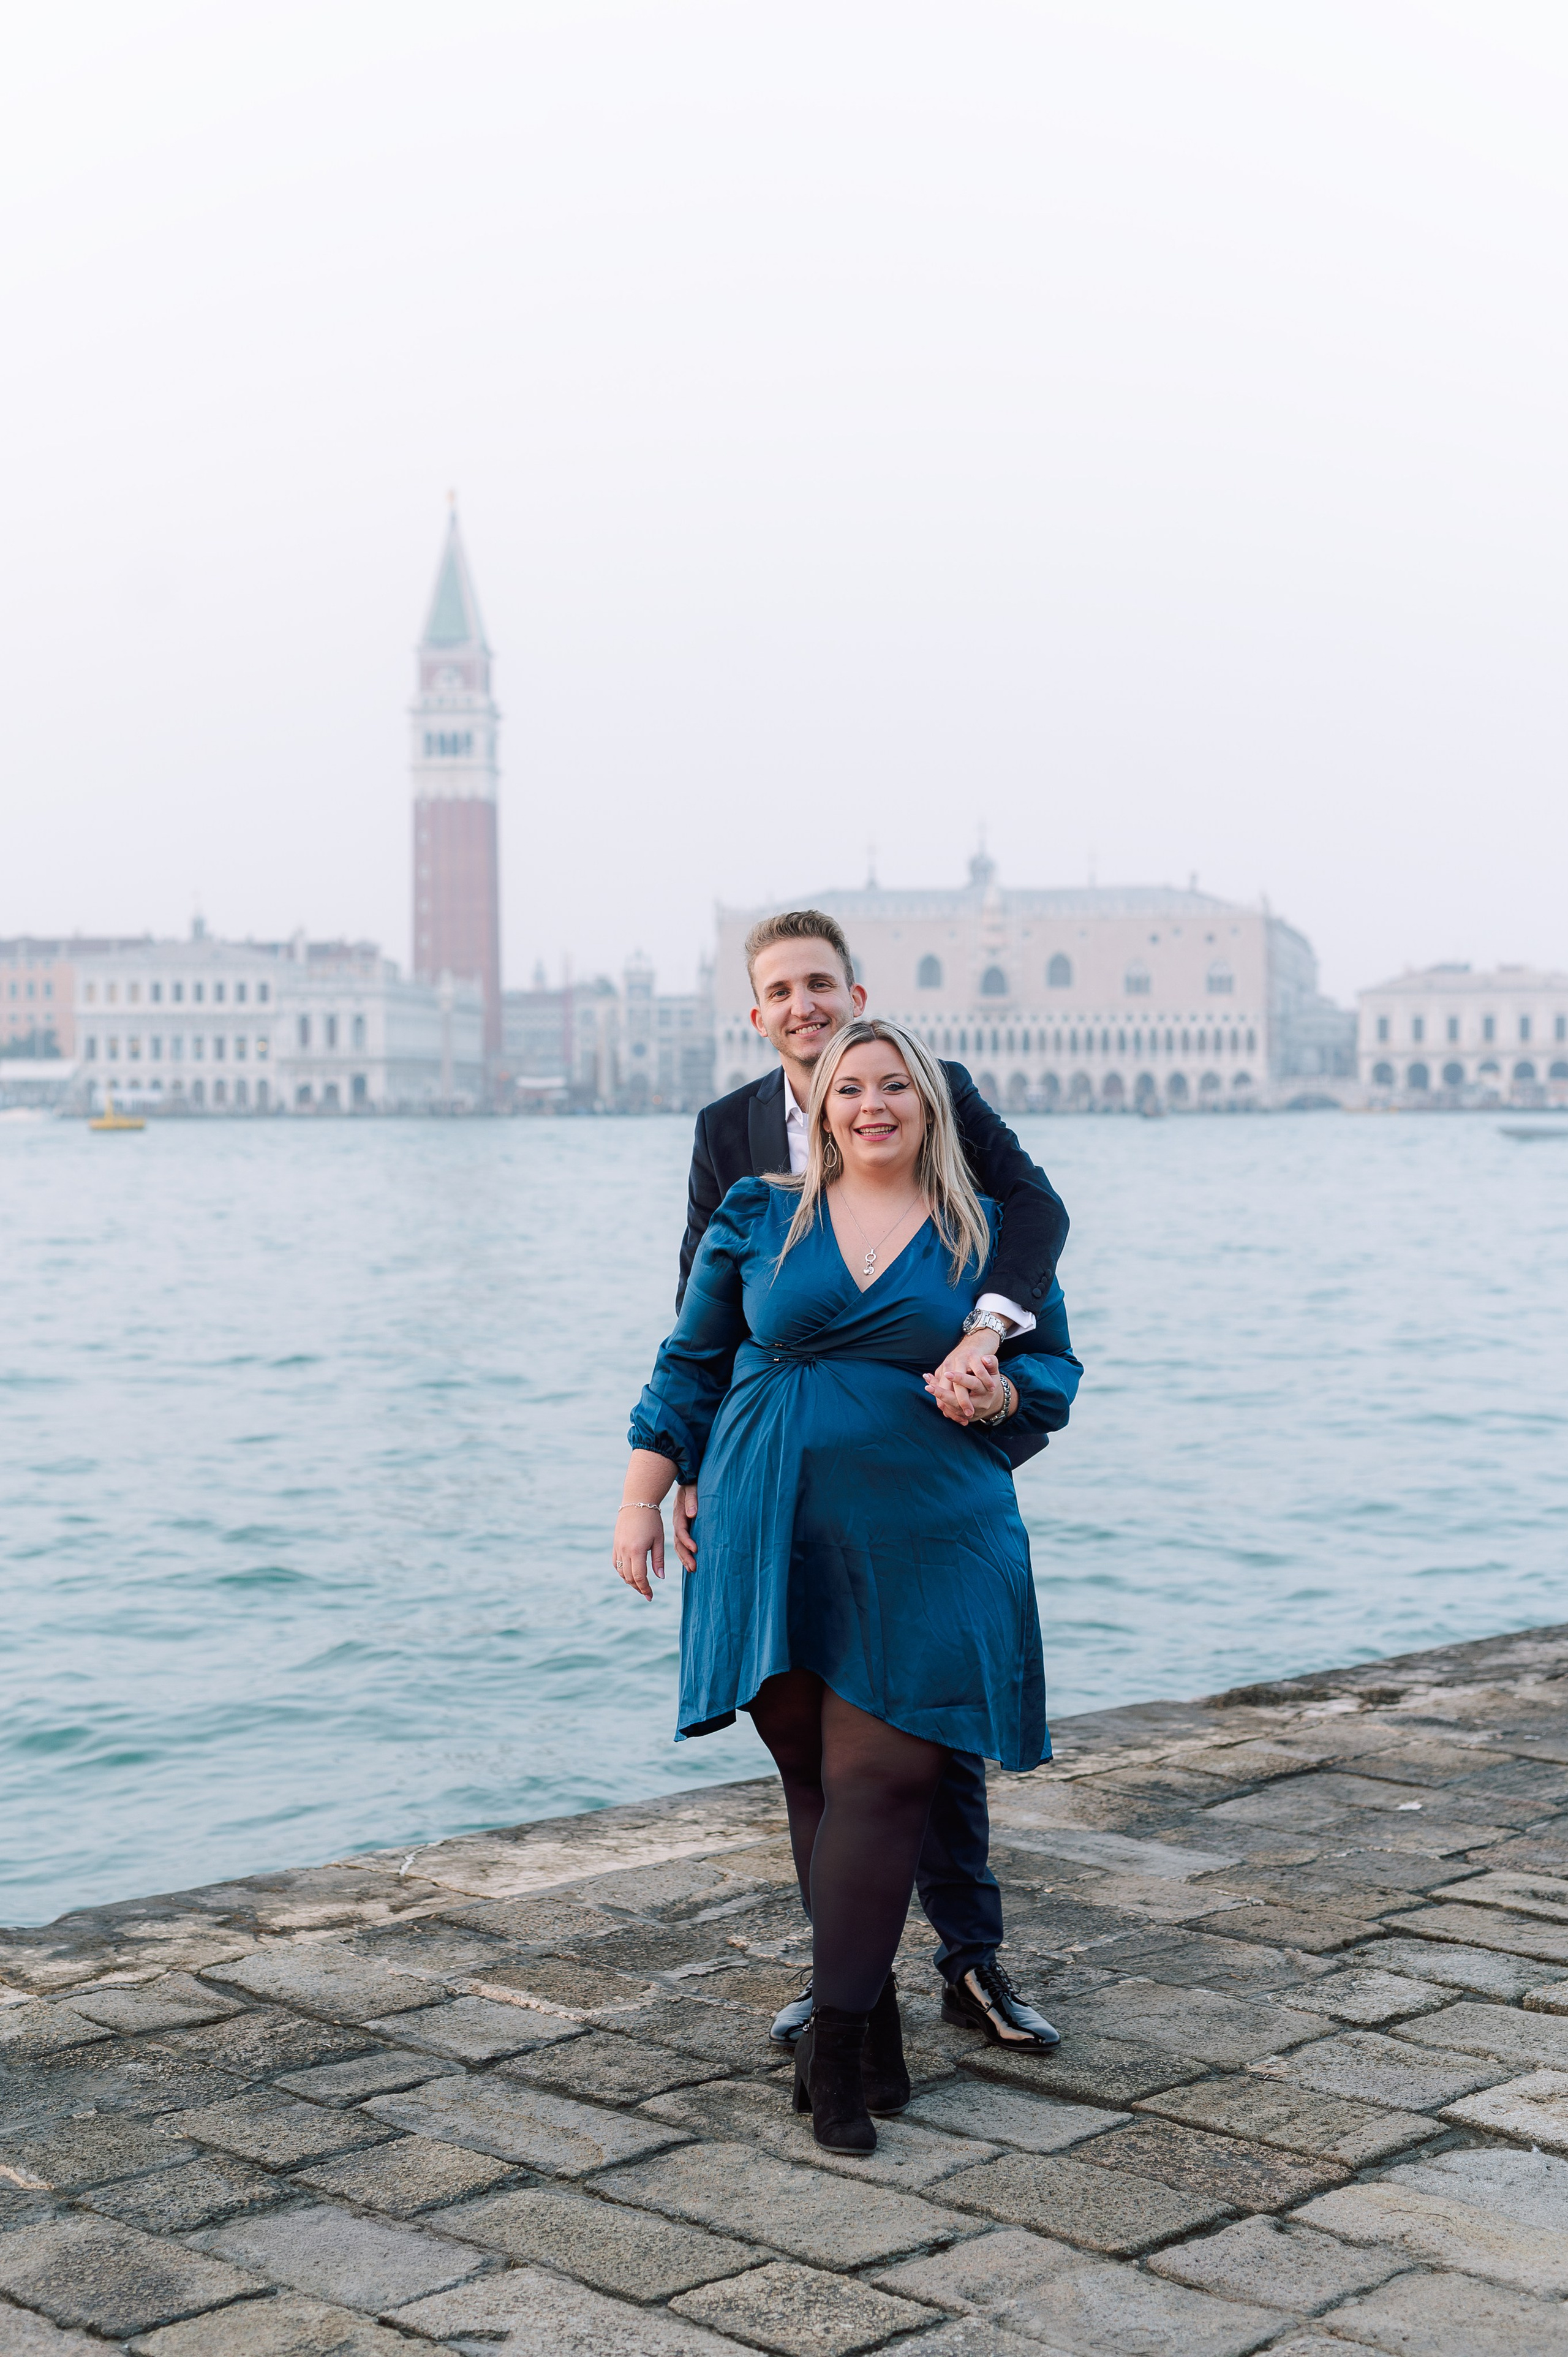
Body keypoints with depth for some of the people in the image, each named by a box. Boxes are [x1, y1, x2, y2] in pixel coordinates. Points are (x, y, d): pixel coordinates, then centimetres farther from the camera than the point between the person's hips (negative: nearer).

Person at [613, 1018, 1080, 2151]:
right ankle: (873, 2025, 17)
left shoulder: (989, 1235, 7)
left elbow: (1057, 1367, 13)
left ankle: (837, 2039, -3)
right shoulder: (758, 1218, 10)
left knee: (879, 1778, -8)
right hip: (777, 1540, 1)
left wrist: (997, 1393, -9)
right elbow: (690, 1366, 14)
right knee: (814, 1776, 4)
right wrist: (642, 1500, 9)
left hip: (925, 1544, -1)